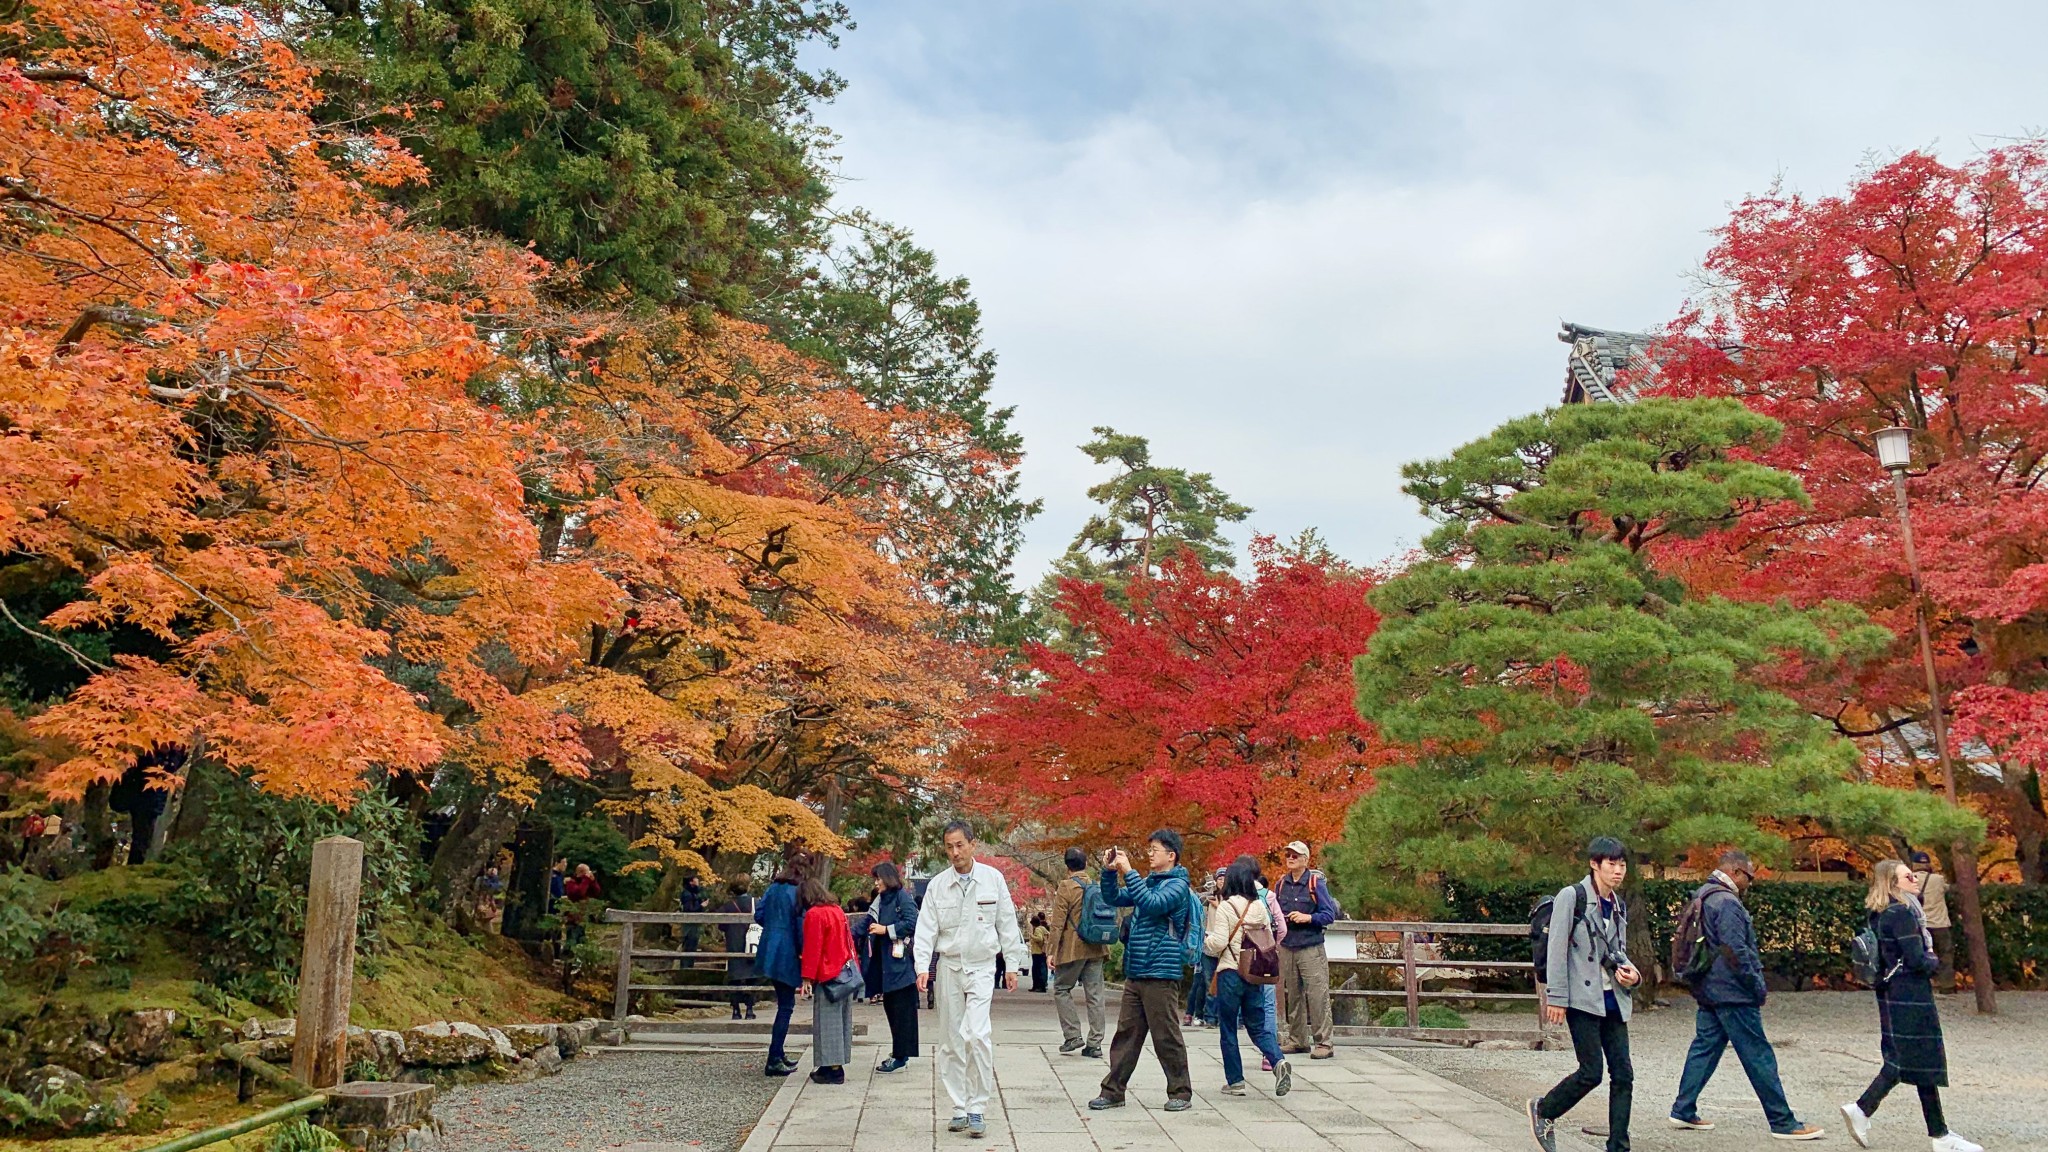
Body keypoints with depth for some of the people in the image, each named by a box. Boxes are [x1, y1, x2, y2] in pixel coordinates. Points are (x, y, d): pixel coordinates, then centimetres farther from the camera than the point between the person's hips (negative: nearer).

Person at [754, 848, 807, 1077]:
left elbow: (759, 915, 9)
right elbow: (802, 925, -15)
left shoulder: (774, 888, 7)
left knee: (784, 1003, 19)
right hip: (787, 955, -7)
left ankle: (778, 1053, 26)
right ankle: (774, 1061, 0)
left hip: (769, 952, 7)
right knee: (785, 1007, 0)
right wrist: (804, 953, -7)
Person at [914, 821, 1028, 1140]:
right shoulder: (937, 885, 0)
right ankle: (960, 1108, 17)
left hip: (982, 967, -2)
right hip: (949, 967, 2)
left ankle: (976, 1109, -6)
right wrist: (922, 967, -15)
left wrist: (1013, 965, 4)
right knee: (951, 1042, 6)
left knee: (976, 1035, -17)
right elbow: (927, 928, -2)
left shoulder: (993, 878, -3)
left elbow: (1007, 924, 3)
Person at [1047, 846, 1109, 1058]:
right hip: (1096, 949, 5)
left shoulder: (1066, 888, -9)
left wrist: (1053, 951, -9)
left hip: (1073, 949, -5)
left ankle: (1073, 1035, 3)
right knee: (1095, 994, 6)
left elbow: (1058, 923, -12)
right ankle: (1094, 1044, 6)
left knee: (1061, 989, 11)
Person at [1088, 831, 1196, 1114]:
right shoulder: (1148, 882, 16)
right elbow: (1115, 898, 17)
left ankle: (1181, 1093, 12)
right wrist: (1110, 871, 0)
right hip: (1135, 973, 8)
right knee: (1126, 1032, 9)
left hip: (1160, 974, -8)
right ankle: (1113, 1091, 14)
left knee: (1166, 1036, 0)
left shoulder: (1177, 885, -8)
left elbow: (1151, 904, -24)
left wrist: (1128, 872, -24)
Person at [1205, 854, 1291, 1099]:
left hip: (1229, 972, -4)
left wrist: (1206, 939, 4)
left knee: (1228, 1030, 7)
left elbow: (1218, 943, -15)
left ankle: (1235, 1081, 11)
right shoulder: (1259, 906, 4)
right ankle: (1278, 1061, -12)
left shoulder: (1224, 907, -10)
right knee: (1257, 1027, 12)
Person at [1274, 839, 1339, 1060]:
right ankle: (1297, 1039, 19)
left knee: (1317, 994, -8)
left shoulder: (1316, 882, -4)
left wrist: (1308, 918, -18)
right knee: (1292, 994, 10)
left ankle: (1324, 1042, -3)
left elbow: (1330, 914, -6)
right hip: (1287, 948, 5)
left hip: (1311, 948, -5)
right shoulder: (1281, 884, 11)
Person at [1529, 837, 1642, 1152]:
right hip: (1582, 998, -7)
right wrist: (1555, 997, -14)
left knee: (1623, 1074, 2)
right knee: (1591, 1072, -7)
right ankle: (1543, 1111, 17)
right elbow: (1557, 949, -10)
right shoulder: (1572, 897, -8)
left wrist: (1631, 974, -2)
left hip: (1613, 999, 7)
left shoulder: (1619, 906, 14)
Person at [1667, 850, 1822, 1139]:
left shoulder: (1702, 897, 14)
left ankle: (1683, 1111, 14)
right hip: (1733, 994, -10)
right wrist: (1757, 985, -13)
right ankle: (1783, 1123, 5)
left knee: (1704, 1048, 12)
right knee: (1758, 1056, -2)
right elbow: (1736, 950, -22)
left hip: (1708, 991, 10)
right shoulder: (1726, 903, -18)